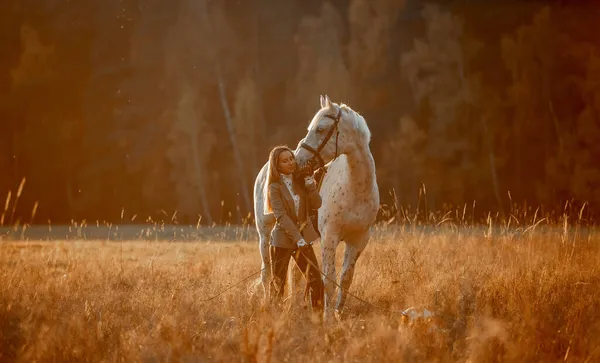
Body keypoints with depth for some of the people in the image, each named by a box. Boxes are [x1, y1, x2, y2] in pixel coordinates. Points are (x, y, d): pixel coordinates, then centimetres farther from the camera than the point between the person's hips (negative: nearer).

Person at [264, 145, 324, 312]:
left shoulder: (300, 182, 6)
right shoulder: (275, 187, -10)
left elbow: (316, 204, -1)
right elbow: (281, 216, -18)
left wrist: (310, 184, -13)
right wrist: (298, 239, -24)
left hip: (304, 237, 5)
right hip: (282, 239, -5)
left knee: (315, 278, 0)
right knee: (278, 282, 2)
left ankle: (318, 313, 7)